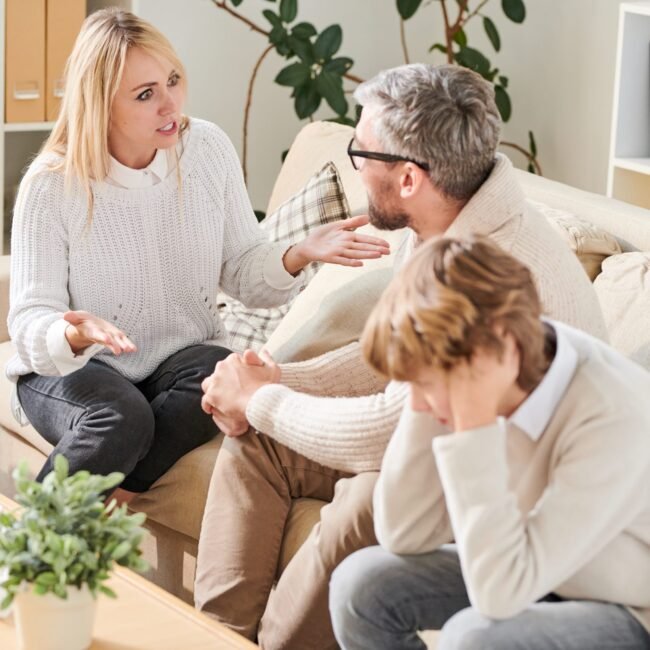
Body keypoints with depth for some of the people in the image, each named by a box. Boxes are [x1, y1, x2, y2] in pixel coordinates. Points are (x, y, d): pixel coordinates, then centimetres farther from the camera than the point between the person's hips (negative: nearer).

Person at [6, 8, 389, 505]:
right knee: (121, 420, -36)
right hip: (71, 369, -3)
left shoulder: (209, 150, -5)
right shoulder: (52, 185, -15)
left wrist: (300, 254, -21)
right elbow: (29, 317, -16)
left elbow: (243, 271, 1)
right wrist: (75, 334, -40)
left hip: (182, 356, 3)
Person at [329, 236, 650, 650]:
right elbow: (404, 537, -10)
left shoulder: (615, 421, -34)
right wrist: (424, 398, -21)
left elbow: (498, 593, -36)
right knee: (362, 584, -7)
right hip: (540, 578, 7)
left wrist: (476, 420, -37)